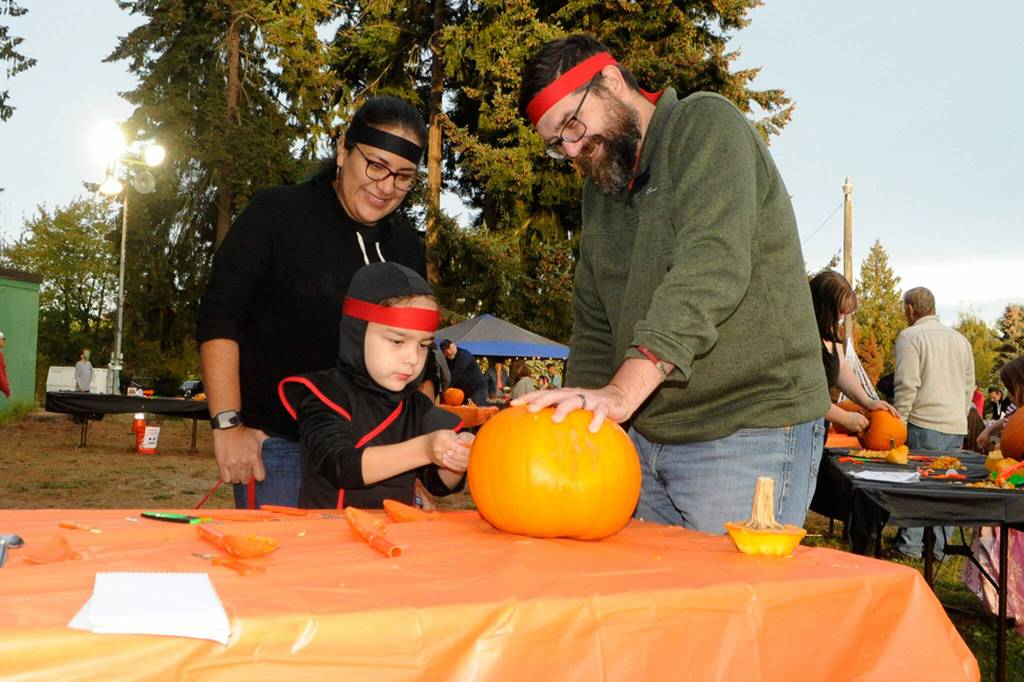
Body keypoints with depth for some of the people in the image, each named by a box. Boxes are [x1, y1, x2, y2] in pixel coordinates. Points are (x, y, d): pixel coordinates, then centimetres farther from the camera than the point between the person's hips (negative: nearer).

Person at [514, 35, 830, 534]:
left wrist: (624, 390, -33)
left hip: (747, 435, -7)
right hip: (649, 439, 7)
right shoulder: (599, 192, 16)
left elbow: (712, 267, -24)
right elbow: (593, 328, 15)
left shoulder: (705, 125, -8)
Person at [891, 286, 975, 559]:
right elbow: (969, 386, 21)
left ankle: (910, 544, -1)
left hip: (925, 424, -6)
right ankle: (940, 545, 13)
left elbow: (907, 386, -12)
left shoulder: (910, 336, -4)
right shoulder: (960, 339, 18)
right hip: (957, 425, 6)